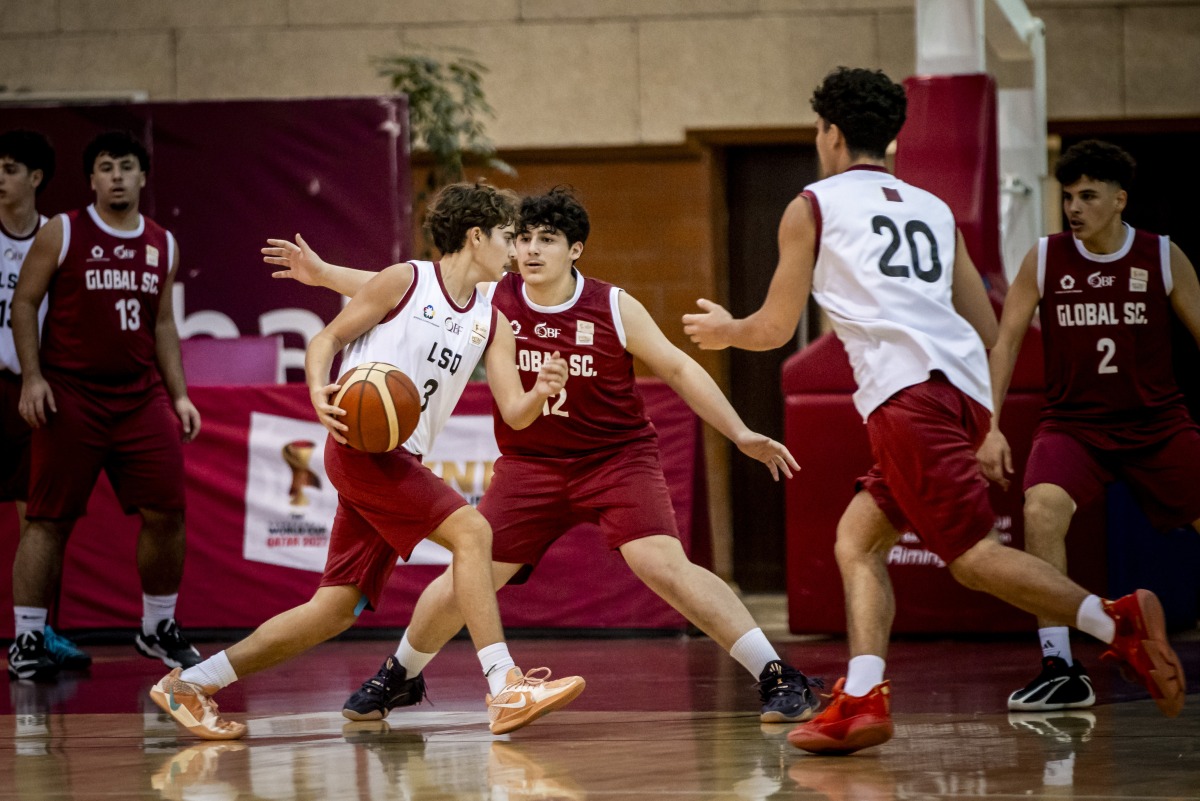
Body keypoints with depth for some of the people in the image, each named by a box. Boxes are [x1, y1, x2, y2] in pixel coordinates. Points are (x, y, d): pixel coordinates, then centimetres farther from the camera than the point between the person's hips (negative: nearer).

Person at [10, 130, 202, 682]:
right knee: (49, 518, -3)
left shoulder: (162, 245, 11)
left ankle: (158, 627, 16)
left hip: (141, 396, 4)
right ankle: (27, 639, 3)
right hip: (70, 397, -4)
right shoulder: (61, 234, -2)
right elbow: (25, 303, -1)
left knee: (166, 512, -2)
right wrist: (32, 377, -11)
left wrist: (179, 394, 10)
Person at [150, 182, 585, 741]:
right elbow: (327, 339, 2)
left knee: (338, 610, 4)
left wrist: (541, 392, -15)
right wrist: (319, 391, -18)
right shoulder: (406, 281, -2)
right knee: (470, 529, -22)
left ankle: (190, 684, 11)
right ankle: (505, 688, -27)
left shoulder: (492, 324, 15)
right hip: (361, 443, -8)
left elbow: (514, 413, 7)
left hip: (401, 462, 8)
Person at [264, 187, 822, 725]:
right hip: (530, 464, 3)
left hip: (618, 458, -3)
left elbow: (679, 369, -3)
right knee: (460, 583, 0)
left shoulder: (614, 309, -12)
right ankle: (399, 677, 29)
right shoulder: (492, 300, -7)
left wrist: (741, 435, -6)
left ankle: (777, 678, -20)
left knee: (664, 566, -23)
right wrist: (323, 274, -4)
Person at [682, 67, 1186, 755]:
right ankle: (863, 699, 1)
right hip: (967, 387, 7)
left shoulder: (813, 207, 11)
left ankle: (1118, 622, -31)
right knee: (858, 537, 15)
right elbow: (989, 331, 26)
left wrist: (724, 330, 36)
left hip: (909, 390, -7)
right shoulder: (933, 208, 27)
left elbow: (775, 328, 15)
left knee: (971, 554, -14)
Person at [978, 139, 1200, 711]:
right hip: (1074, 423, -1)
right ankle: (1060, 670, -24)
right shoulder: (1044, 258, -3)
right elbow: (1005, 342, 0)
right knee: (1042, 509, -28)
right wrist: (989, 428, -9)